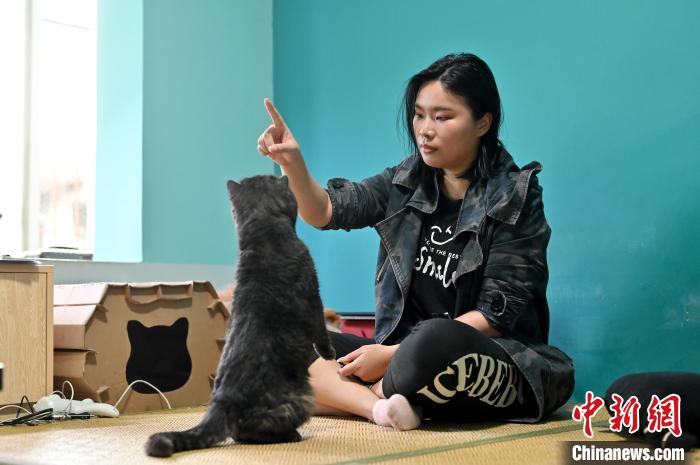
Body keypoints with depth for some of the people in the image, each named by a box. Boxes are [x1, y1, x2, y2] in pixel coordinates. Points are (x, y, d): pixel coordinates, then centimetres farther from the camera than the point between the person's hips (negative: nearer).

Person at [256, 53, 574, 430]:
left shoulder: (514, 198, -7)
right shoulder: (406, 182, 7)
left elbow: (496, 314, -12)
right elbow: (324, 211, -4)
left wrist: (393, 353, -17)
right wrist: (292, 163, -25)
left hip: (493, 362, -5)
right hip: (403, 353, 6)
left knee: (436, 342, -39)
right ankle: (381, 405, -26)